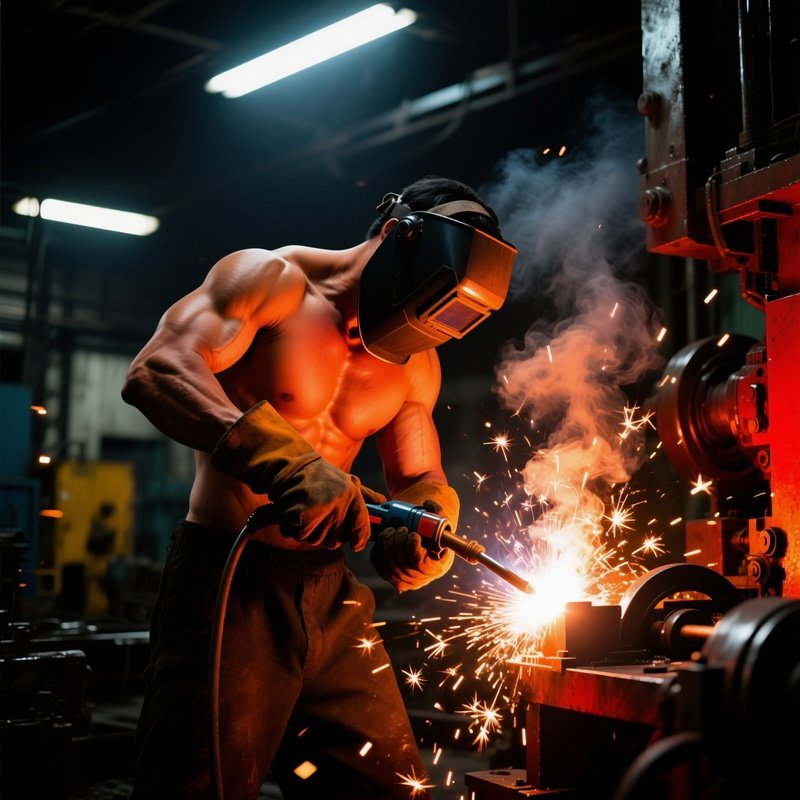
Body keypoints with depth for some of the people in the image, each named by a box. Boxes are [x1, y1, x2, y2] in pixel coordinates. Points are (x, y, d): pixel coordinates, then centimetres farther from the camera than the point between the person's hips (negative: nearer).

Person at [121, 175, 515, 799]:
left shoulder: (417, 363, 12)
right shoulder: (271, 278, -7)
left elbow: (420, 480, 15)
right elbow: (155, 371, -22)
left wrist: (423, 533, -11)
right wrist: (284, 461, -36)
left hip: (331, 595, 6)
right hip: (228, 582, -6)